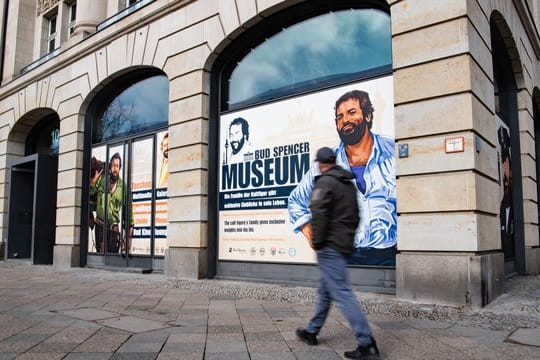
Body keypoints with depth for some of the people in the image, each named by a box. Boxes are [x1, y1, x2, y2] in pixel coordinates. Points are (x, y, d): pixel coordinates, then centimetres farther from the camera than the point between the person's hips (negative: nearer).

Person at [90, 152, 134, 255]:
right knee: (101, 253, -6)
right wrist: (94, 180, -14)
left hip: (114, 228, 0)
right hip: (100, 226, 0)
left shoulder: (123, 186, 0)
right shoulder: (101, 179, 3)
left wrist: (131, 226, 4)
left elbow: (128, 207, 5)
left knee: (113, 253, 5)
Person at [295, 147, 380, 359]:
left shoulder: (324, 182, -12)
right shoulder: (349, 184, 15)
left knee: (341, 293, -8)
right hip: (344, 245, 9)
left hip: (330, 247, -9)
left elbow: (319, 214, -22)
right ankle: (311, 331, 30)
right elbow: (355, 216, 19)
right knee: (325, 290, 17)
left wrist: (316, 242, -12)